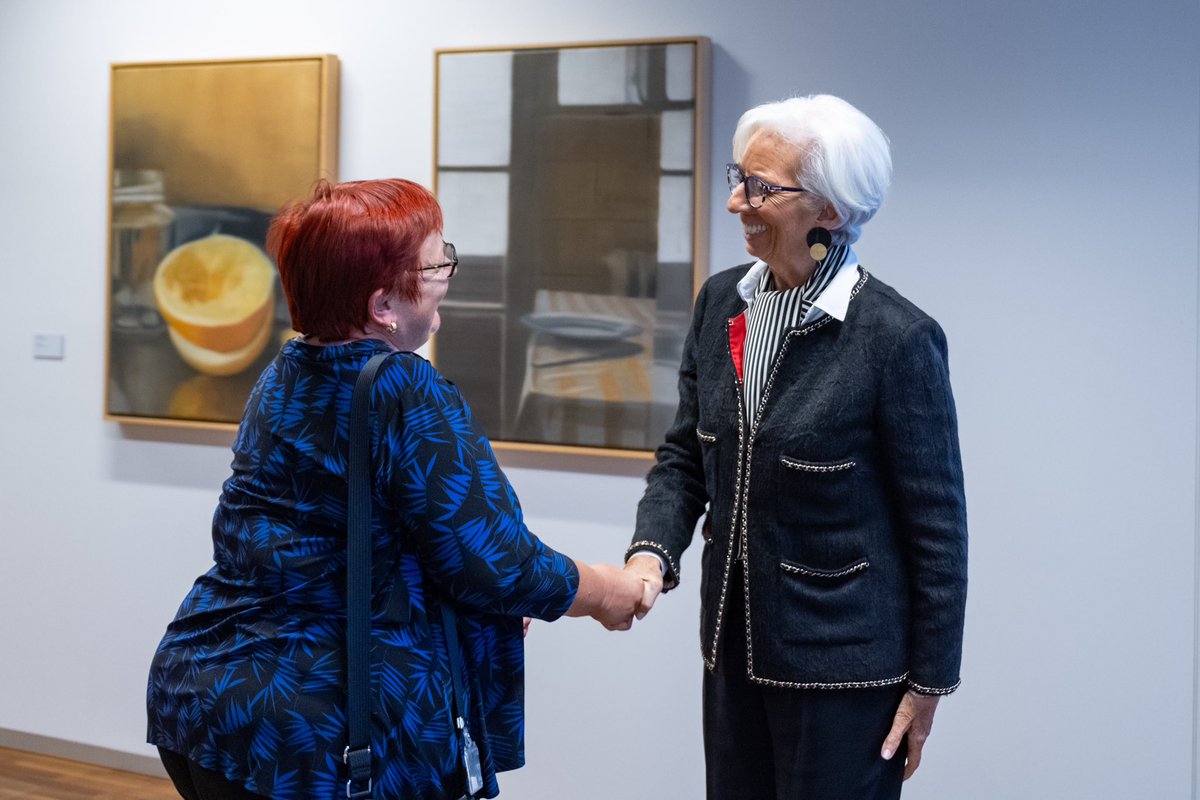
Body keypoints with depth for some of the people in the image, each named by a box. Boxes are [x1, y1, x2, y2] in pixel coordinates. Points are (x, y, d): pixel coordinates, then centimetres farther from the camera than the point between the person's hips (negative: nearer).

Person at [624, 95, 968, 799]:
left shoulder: (897, 337, -17)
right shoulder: (721, 302, 2)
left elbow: (937, 524, -12)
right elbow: (685, 455, 10)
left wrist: (929, 681, -8)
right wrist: (652, 552, -10)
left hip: (843, 660, -6)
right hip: (734, 641, 6)